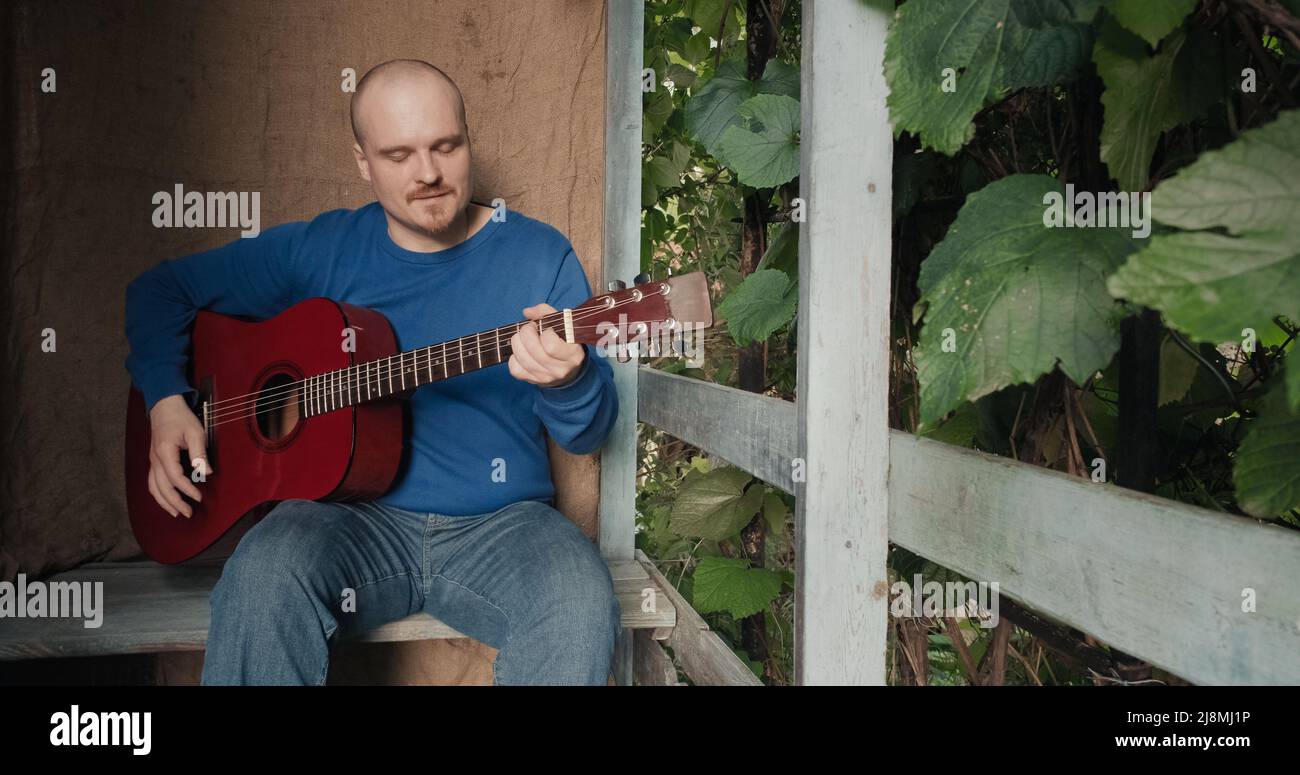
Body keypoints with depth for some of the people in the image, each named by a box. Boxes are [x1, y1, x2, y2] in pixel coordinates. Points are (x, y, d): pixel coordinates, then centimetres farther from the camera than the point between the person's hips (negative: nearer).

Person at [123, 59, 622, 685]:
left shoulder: (540, 254, 1)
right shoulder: (322, 250, 5)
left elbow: (589, 432, -1)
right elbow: (165, 287, 16)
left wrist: (567, 381, -25)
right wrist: (167, 400, -1)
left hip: (502, 522, 0)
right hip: (358, 514, 1)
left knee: (581, 601, -32)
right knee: (265, 570, -32)